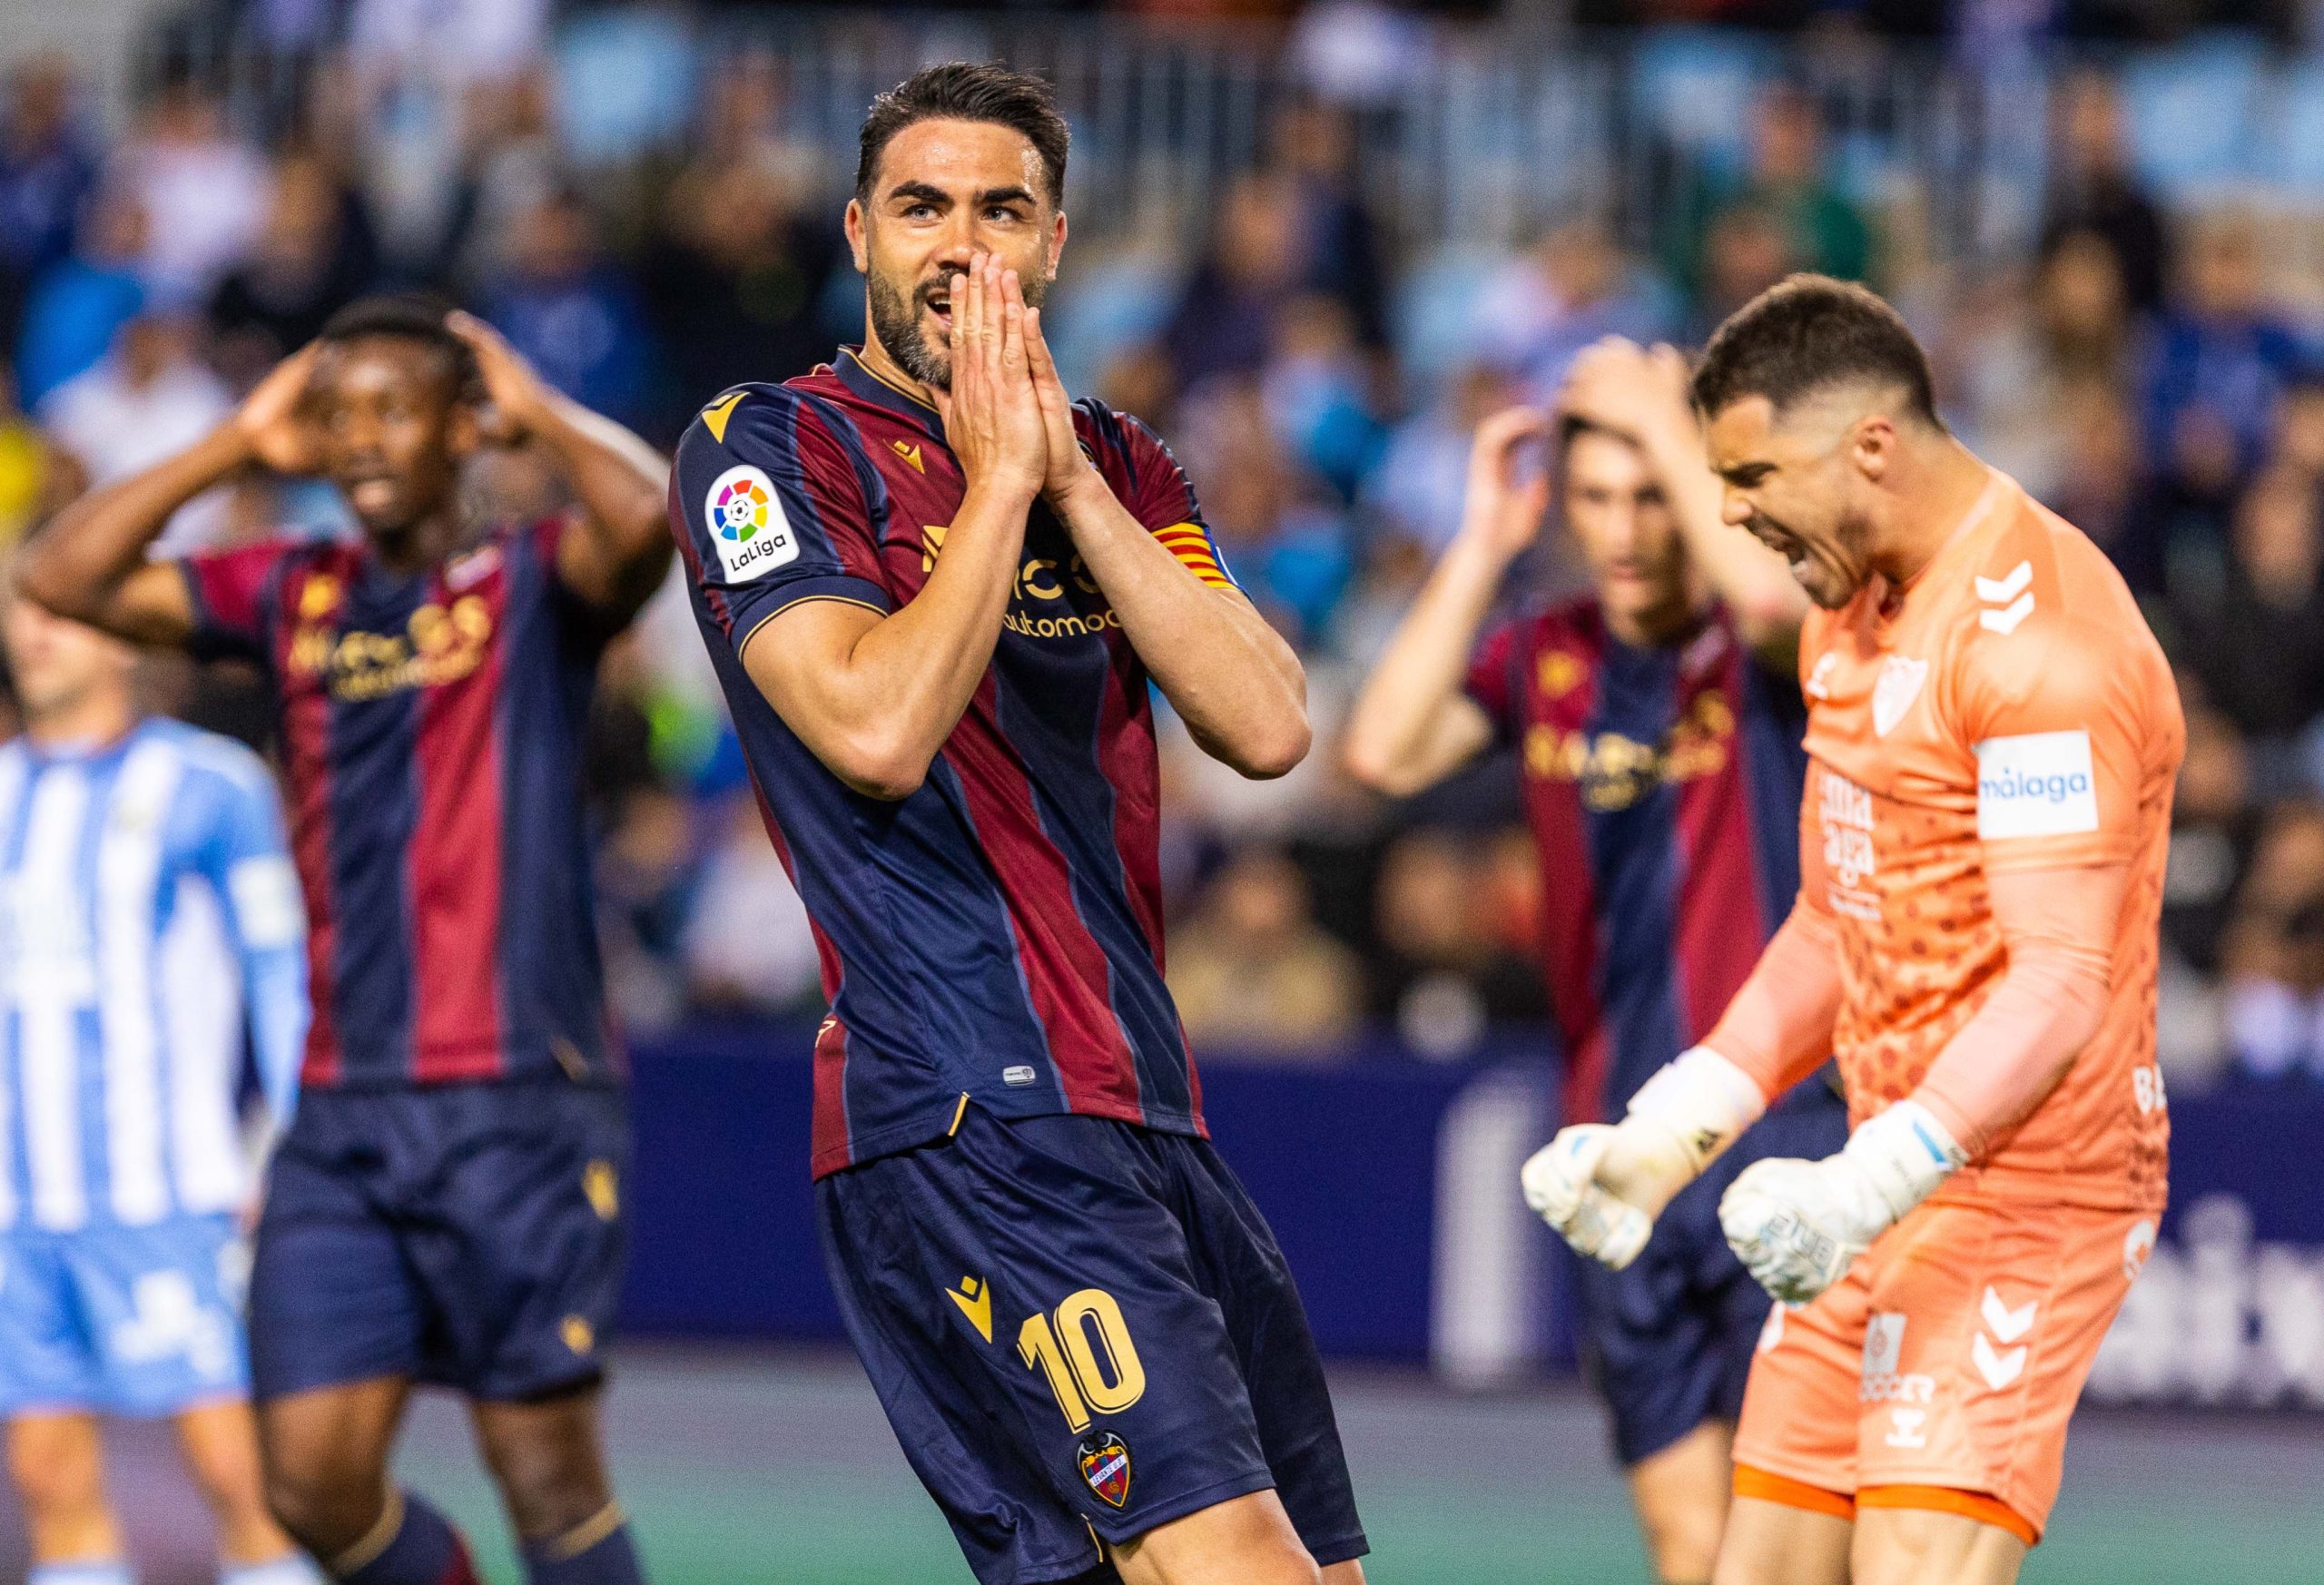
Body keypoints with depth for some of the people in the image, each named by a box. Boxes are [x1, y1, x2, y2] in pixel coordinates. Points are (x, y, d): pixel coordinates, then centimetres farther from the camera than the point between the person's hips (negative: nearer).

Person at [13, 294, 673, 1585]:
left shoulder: (533, 584, -1)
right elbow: (66, 579, 7)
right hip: (344, 1123, 5)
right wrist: (239, 446, 6)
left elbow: (647, 519, -23)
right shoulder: (292, 594, 13)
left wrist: (537, 408, -5)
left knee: (547, 1470, -3)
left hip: (518, 1110, -5)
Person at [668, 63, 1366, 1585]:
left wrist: (1071, 479, -3)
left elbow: (1268, 724, 2)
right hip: (966, 1118, -8)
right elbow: (876, 726, -16)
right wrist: (1001, 475, -8)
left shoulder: (1116, 465, 18)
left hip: (1149, 1114, 8)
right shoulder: (769, 450, 0)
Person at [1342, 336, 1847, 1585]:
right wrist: (1483, 542, -7)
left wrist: (1666, 421, -16)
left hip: (1781, 1130, -5)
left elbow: (1771, 593, -29)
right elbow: (1386, 751, -6)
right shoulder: (1541, 660, 8)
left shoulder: (1761, 647, -5)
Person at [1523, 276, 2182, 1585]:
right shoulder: (1851, 615, 14)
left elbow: (2063, 984, -27)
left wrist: (1871, 1180, -37)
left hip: (2026, 1188, -10)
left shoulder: (2037, 633, -19)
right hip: (1893, 1186, 10)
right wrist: (1673, 1131, 16)